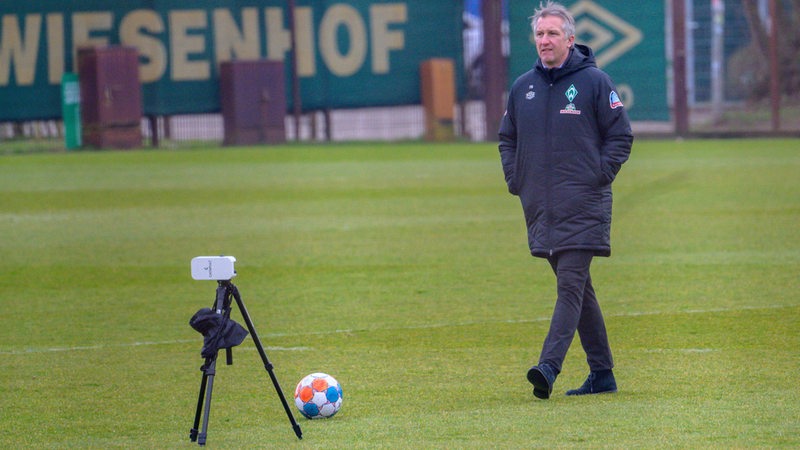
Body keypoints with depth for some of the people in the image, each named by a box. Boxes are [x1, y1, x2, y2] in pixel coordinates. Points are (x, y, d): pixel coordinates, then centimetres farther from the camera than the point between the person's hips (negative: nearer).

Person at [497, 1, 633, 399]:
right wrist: (515, 180, 11)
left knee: (571, 286, -13)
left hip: (583, 206, -6)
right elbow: (507, 139, 24)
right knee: (577, 289, 10)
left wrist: (598, 177, -8)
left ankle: (549, 366, -23)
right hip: (540, 209, 6)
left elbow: (621, 137, 0)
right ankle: (602, 374, 15)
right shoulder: (522, 87, 11)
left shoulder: (594, 82, -3)